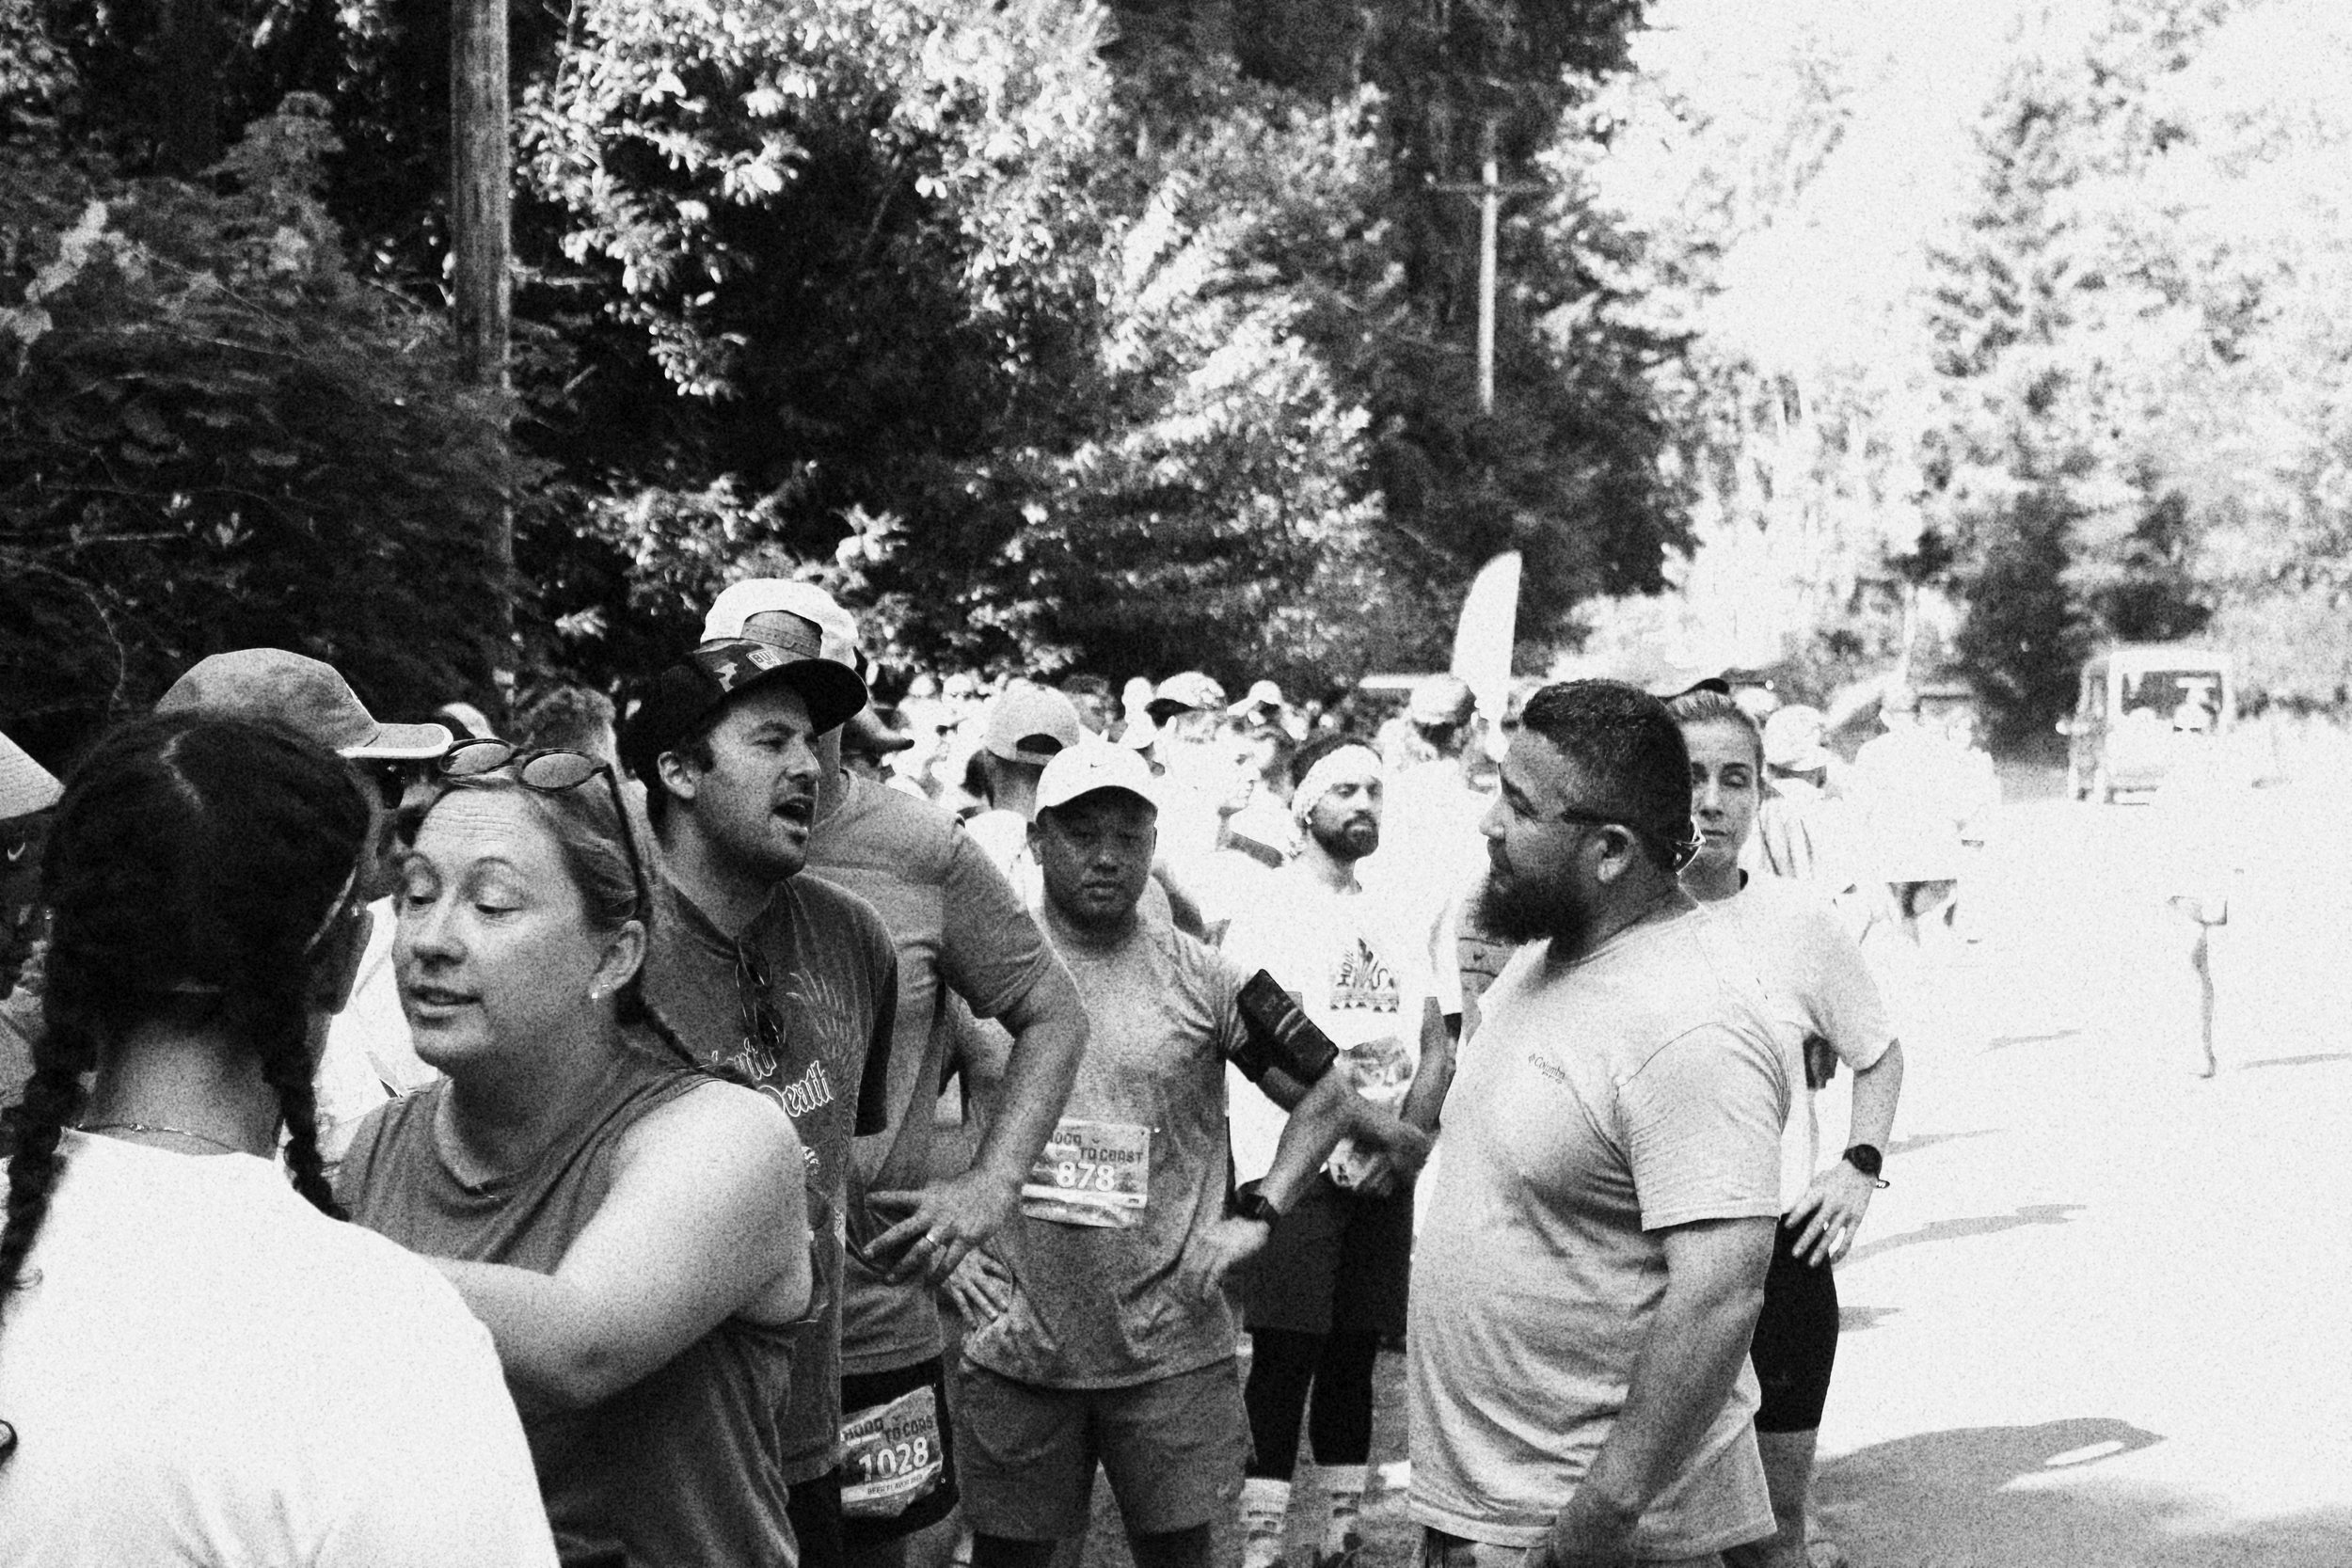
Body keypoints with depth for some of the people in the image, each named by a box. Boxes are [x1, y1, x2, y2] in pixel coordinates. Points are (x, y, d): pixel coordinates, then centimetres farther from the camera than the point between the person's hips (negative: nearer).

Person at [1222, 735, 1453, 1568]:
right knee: (1286, 1356, -7)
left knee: (1353, 1357, 8)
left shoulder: (1398, 926, 16)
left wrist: (1403, 1139, -8)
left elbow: (1436, 1050, 9)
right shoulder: (1265, 918, -2)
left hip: (1384, 1171, 5)